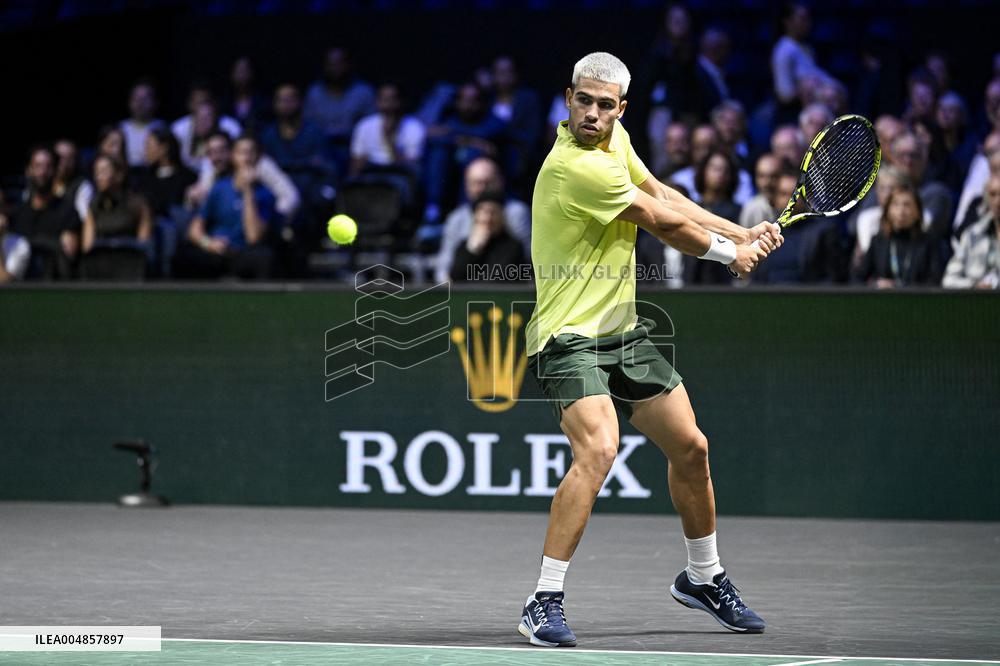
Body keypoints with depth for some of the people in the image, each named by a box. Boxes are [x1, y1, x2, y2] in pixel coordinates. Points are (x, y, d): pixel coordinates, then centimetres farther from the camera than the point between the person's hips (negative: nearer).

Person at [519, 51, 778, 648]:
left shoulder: (615, 136, 5)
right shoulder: (577, 167, -23)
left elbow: (663, 195, 16)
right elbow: (664, 223, -13)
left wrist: (744, 233, 7)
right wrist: (732, 252, 3)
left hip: (623, 331, 10)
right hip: (570, 336, -10)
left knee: (690, 448, 15)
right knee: (599, 449, -29)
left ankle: (703, 577, 37)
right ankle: (545, 604, -24)